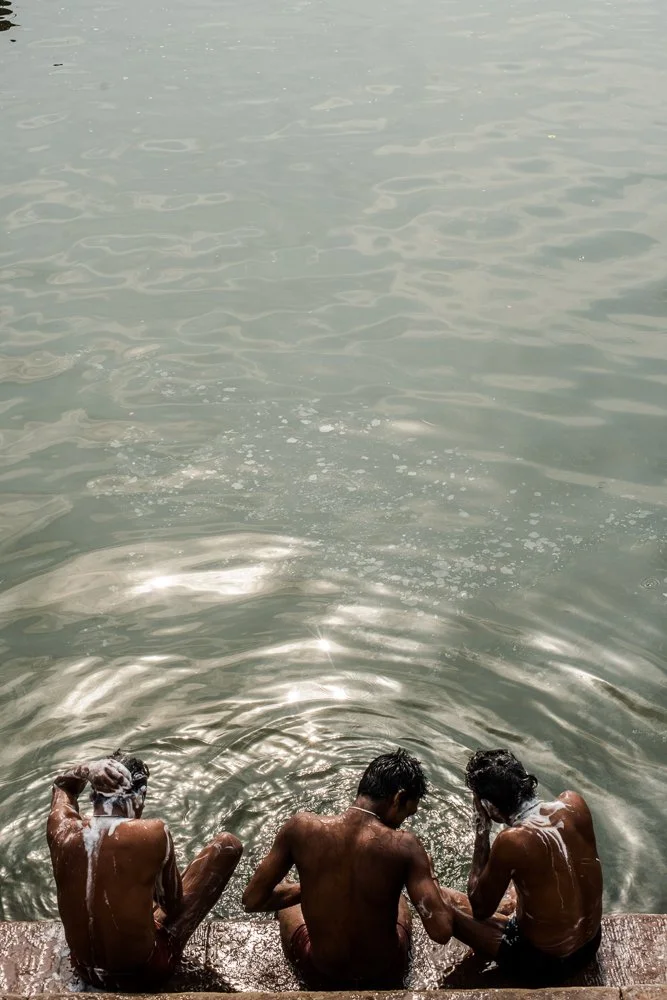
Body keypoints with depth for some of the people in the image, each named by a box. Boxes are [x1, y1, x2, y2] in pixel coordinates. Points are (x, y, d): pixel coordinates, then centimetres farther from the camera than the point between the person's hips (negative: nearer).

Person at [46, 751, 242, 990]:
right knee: (227, 845, 3)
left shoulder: (60, 830, -14)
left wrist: (84, 771, -10)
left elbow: (62, 785, 12)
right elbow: (173, 903, -5)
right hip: (143, 973, -5)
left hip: (86, 971, 5)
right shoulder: (153, 833, -24)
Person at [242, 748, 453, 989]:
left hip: (321, 976, 0)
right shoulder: (403, 846, -25)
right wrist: (428, 874, -7)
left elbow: (252, 901, -13)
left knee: (287, 897, 34)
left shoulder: (302, 828, -21)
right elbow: (441, 931, -26)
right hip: (386, 976, 0)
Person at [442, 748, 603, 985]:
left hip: (545, 962, -6)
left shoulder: (512, 841, -31)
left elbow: (480, 908, -13)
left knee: (441, 897, 7)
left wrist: (482, 832, -12)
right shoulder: (574, 803, -14)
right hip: (591, 942, 7)